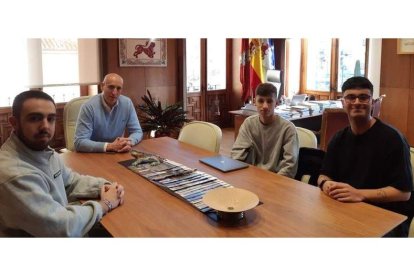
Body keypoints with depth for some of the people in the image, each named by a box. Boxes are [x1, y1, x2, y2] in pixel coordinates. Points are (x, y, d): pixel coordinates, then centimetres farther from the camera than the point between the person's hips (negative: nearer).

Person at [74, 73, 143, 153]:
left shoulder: (127, 103, -4)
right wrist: (110, 146, -28)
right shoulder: (89, 107, -15)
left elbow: (137, 131, 2)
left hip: (117, 155, 3)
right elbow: (79, 142, -20)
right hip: (94, 155, -2)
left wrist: (129, 142, -19)